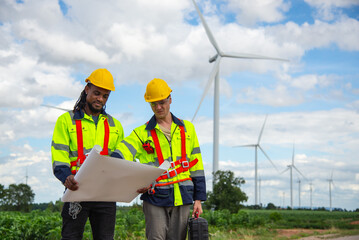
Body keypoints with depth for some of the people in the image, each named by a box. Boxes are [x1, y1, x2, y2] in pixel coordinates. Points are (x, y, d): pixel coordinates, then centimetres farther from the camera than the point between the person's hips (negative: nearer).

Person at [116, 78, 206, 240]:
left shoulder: (187, 128, 12)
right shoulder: (142, 133, 5)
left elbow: (196, 165, 13)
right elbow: (120, 157, -12)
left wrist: (198, 199, 8)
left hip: (182, 197, 2)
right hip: (155, 198, -2)